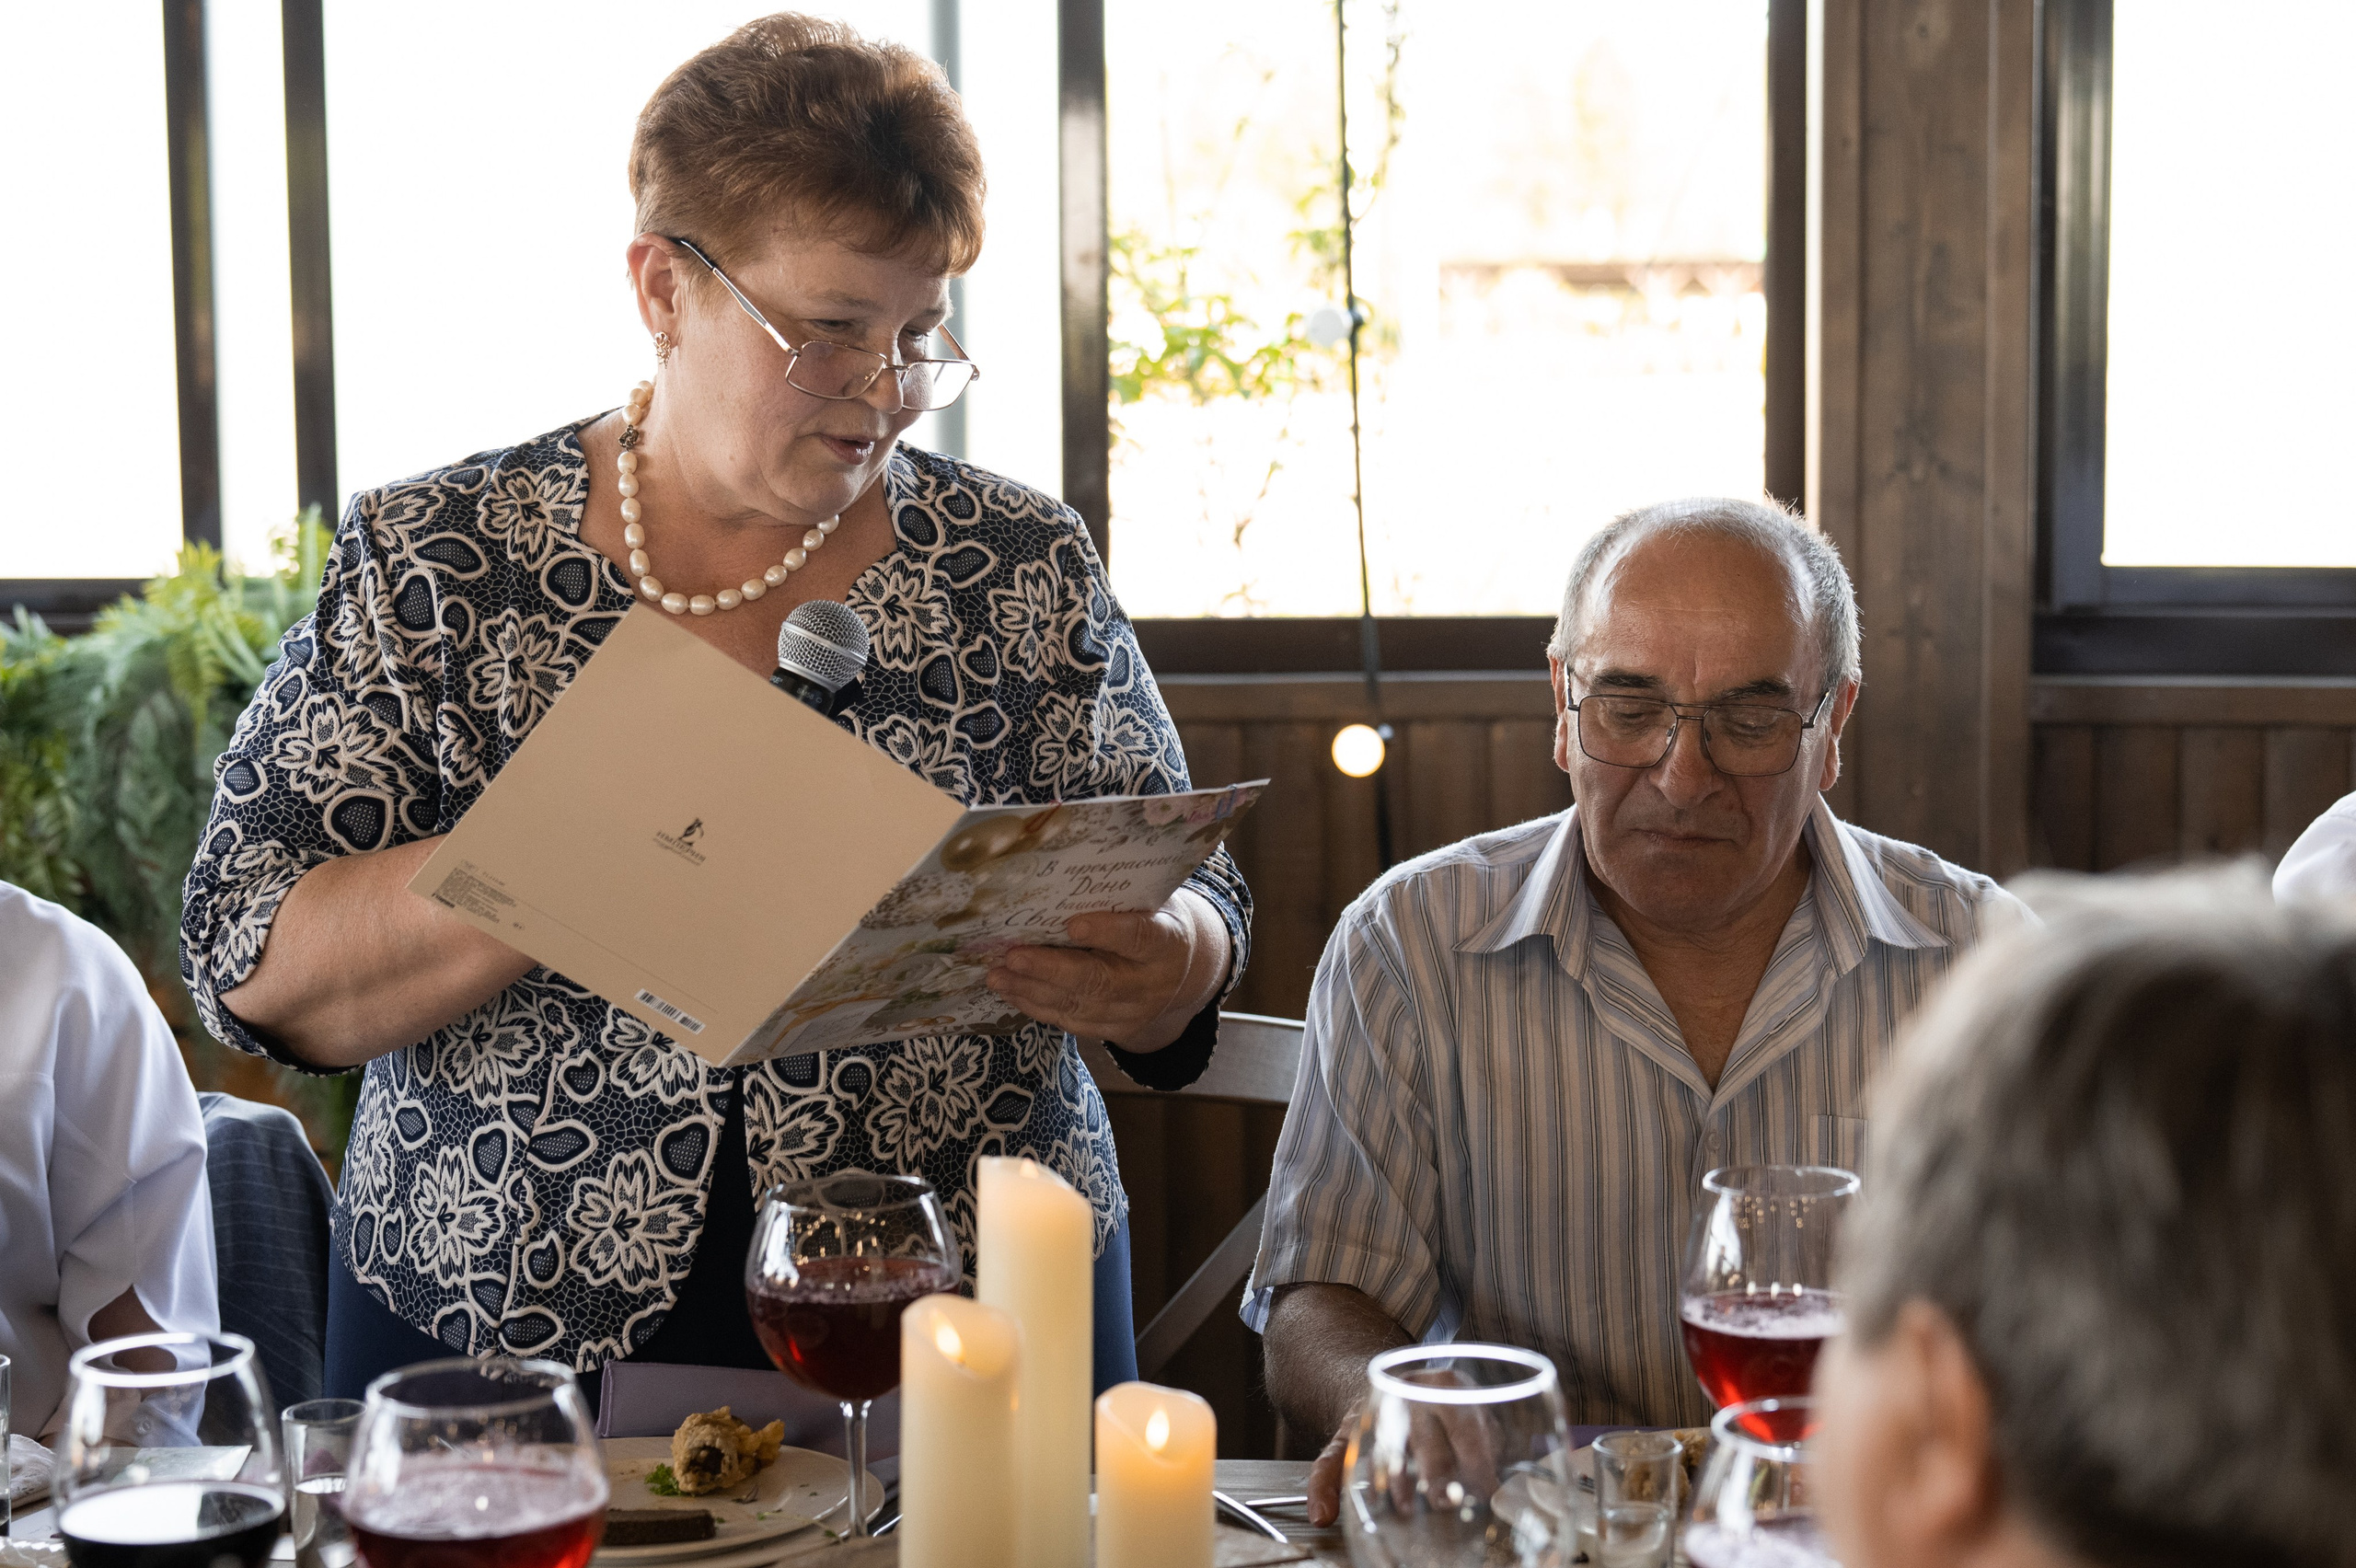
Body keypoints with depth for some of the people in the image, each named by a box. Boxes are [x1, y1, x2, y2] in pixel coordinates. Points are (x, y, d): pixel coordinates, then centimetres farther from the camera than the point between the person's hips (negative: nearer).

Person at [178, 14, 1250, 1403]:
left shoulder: (1021, 561, 5)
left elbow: (1190, 910, 9)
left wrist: (1161, 968, -15)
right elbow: (257, 971, -5)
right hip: (511, 1330, 0)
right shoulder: (428, 563, 2)